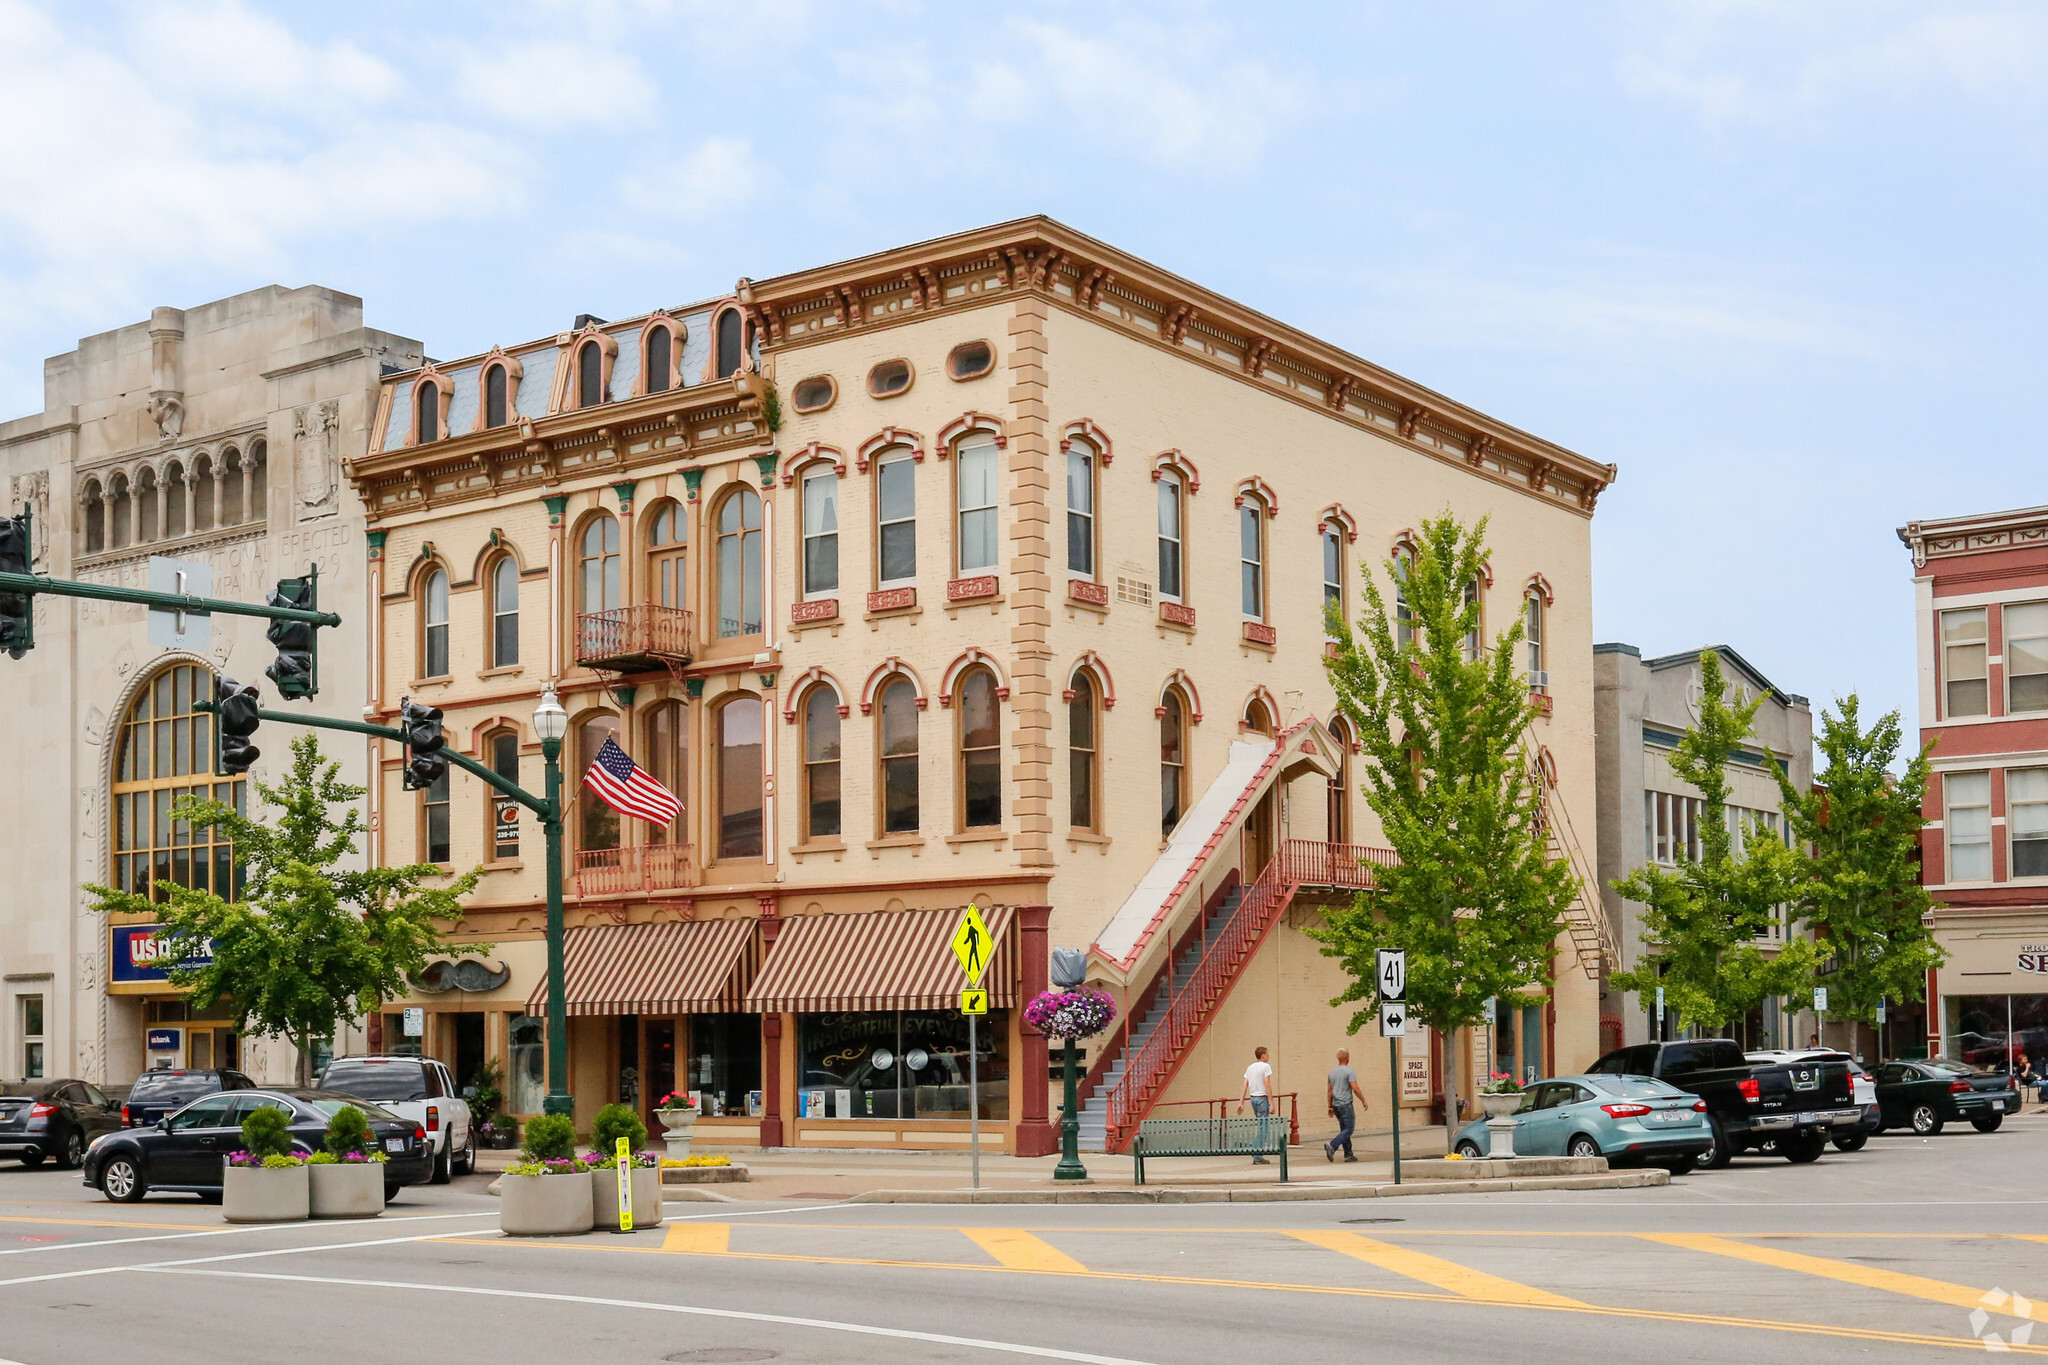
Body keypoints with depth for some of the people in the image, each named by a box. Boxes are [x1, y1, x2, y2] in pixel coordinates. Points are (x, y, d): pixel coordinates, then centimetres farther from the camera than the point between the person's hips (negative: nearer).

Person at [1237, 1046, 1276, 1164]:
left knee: (1261, 1127, 17)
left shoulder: (1250, 1067, 13)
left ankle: (1258, 1154, 15)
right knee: (1262, 1128, -4)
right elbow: (1267, 1085, -14)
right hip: (1262, 1098, -7)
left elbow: (1244, 1087, 10)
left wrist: (1241, 1103, 10)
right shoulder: (1265, 1066, -8)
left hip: (1252, 1098, 7)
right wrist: (1271, 1104, -14)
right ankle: (1258, 1157, -4)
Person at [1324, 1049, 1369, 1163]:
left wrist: (1330, 1107, 18)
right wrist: (1364, 1101, -5)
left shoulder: (1332, 1071, 11)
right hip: (1345, 1104, -7)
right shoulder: (1349, 1071, -10)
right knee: (1348, 1129, -5)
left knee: (1344, 1129, 12)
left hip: (1336, 1104, 7)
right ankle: (1332, 1145, -21)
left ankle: (1348, 1155, 11)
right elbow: (1355, 1089, -16)